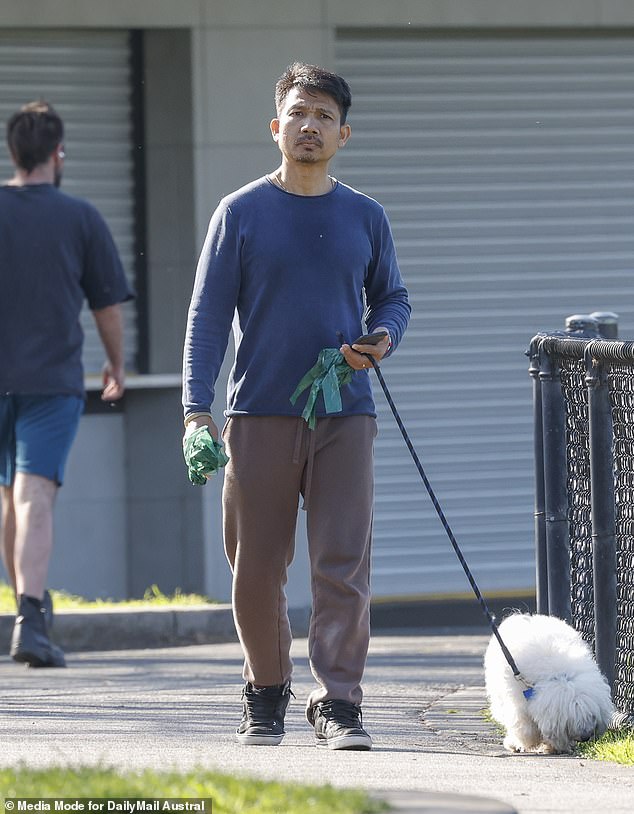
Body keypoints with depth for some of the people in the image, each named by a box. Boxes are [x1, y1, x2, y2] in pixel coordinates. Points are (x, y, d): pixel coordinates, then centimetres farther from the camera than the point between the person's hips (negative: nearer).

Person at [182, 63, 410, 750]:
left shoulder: (365, 218, 9)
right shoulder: (241, 214, 4)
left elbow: (391, 297, 21)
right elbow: (207, 315, 2)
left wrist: (383, 339, -3)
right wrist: (196, 409, -8)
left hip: (345, 416, 1)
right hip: (259, 416, -1)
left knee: (343, 565, -9)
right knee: (256, 570, 4)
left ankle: (338, 703, -8)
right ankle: (265, 694, 22)